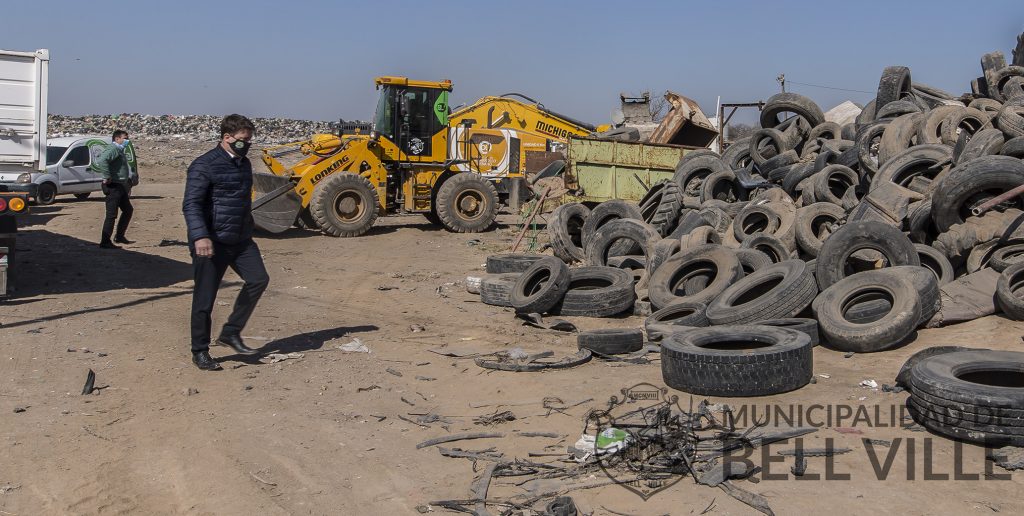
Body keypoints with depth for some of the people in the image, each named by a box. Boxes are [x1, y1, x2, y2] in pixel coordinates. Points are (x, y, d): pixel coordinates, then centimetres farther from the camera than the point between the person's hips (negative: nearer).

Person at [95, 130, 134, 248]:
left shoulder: (120, 151, 19)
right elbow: (102, 160, -33)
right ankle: (105, 242, -4)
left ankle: (119, 236, 25)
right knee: (111, 214, -8)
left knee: (128, 210, 18)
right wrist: (107, 177, -29)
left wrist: (128, 185, 24)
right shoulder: (113, 149, -13)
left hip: (121, 186, 11)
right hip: (113, 186, -11)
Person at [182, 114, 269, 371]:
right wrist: (200, 237, -31)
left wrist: (247, 231, 32)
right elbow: (191, 204, -19)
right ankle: (200, 352, 14)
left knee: (258, 279, -3)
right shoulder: (204, 166, -12)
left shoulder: (244, 164, 13)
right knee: (205, 299, -1)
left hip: (240, 240, 7)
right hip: (212, 243, -7)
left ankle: (231, 333, 11)